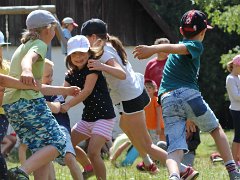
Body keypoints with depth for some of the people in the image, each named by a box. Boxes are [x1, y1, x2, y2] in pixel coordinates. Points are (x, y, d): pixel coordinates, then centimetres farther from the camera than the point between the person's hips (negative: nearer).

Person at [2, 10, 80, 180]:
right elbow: (28, 58, -24)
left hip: (9, 105, 9)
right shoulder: (39, 44, 2)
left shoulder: (23, 47, 29)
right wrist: (27, 71, -47)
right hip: (29, 102, -9)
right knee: (57, 143, -9)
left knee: (41, 150, 11)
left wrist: (65, 91, 44)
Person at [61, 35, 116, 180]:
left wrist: (68, 105, -27)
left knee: (93, 152, -21)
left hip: (104, 115, -9)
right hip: (88, 116, 9)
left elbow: (87, 91, -22)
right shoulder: (72, 75, 8)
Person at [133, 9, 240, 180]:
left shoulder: (183, 45, 25)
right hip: (189, 95, -4)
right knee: (216, 129, 22)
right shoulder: (196, 46, 3)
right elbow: (175, 48, -16)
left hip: (167, 101, 4)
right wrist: (153, 49, -34)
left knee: (175, 150, -9)